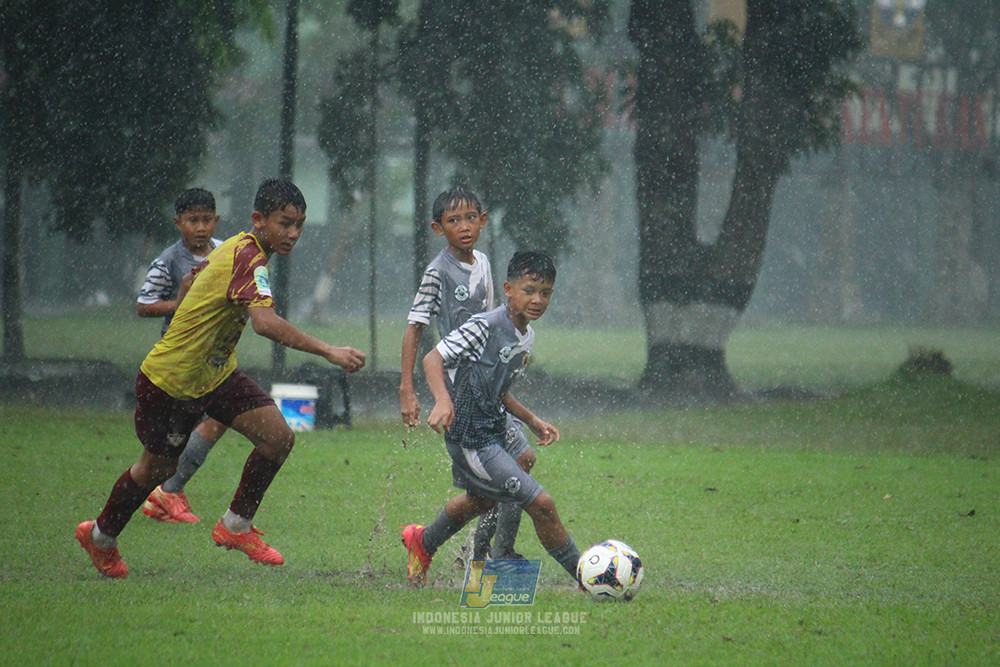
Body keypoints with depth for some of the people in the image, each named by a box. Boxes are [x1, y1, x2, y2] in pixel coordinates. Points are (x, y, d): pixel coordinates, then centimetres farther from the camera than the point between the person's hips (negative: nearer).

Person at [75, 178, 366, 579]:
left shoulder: (235, 247, 2)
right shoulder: (248, 259, -28)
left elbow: (190, 282, 20)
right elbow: (265, 322, -45)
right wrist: (328, 352, -47)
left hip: (216, 373, 8)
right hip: (170, 381, -8)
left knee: (278, 438, -7)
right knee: (157, 466, 12)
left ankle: (235, 526, 9)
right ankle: (100, 537, 36)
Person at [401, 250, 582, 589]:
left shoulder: (527, 336, 7)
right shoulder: (486, 326, -21)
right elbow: (433, 359, -23)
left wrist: (531, 420, 8)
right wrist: (443, 400, -39)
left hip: (491, 430, 11)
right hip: (471, 437, -11)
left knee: (480, 499, 36)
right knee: (541, 504, -13)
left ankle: (423, 543, 61)